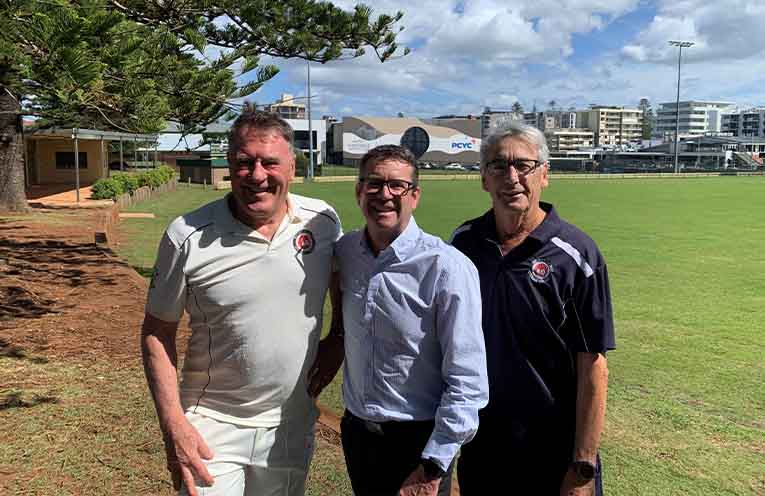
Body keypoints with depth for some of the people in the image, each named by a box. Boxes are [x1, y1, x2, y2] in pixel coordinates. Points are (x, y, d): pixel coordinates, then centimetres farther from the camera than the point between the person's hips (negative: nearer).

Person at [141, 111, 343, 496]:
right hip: (211, 426, -2)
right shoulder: (187, 237, -14)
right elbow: (157, 332, -6)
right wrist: (173, 426, -12)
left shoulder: (323, 221, -8)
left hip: (293, 426, 3)